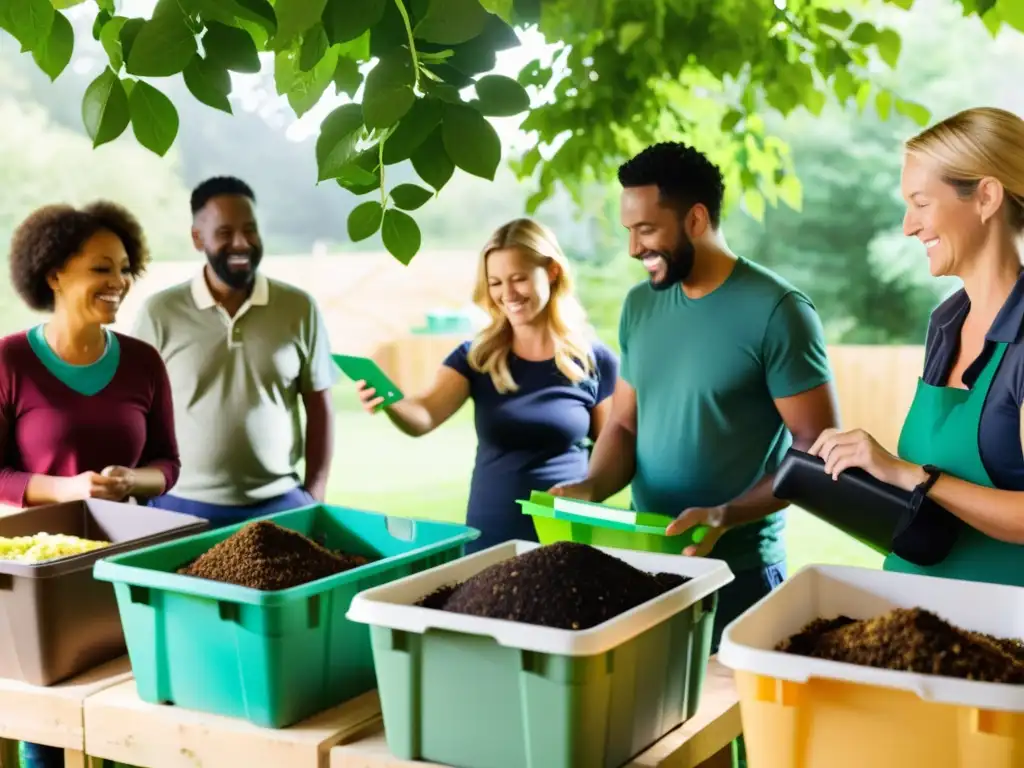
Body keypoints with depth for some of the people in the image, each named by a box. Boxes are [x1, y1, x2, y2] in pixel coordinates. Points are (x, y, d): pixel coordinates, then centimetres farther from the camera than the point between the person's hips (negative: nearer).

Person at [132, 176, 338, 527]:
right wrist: (142, 499, -1)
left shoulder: (299, 308, 1)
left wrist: (315, 496, 1)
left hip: (280, 504, 1)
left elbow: (319, 406, 6)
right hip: (183, 506, -1)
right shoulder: (159, 312, -2)